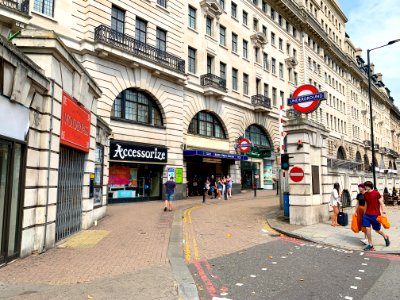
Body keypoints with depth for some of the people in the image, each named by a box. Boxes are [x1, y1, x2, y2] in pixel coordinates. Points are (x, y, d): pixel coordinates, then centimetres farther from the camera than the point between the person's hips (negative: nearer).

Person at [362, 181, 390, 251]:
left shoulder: (376, 193, -7)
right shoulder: (365, 194, 7)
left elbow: (381, 202, -7)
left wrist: (383, 210, -19)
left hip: (375, 215, -4)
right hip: (367, 215, 4)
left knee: (377, 230, 8)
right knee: (367, 229, -2)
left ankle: (386, 237, 41)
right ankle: (370, 246, 7)